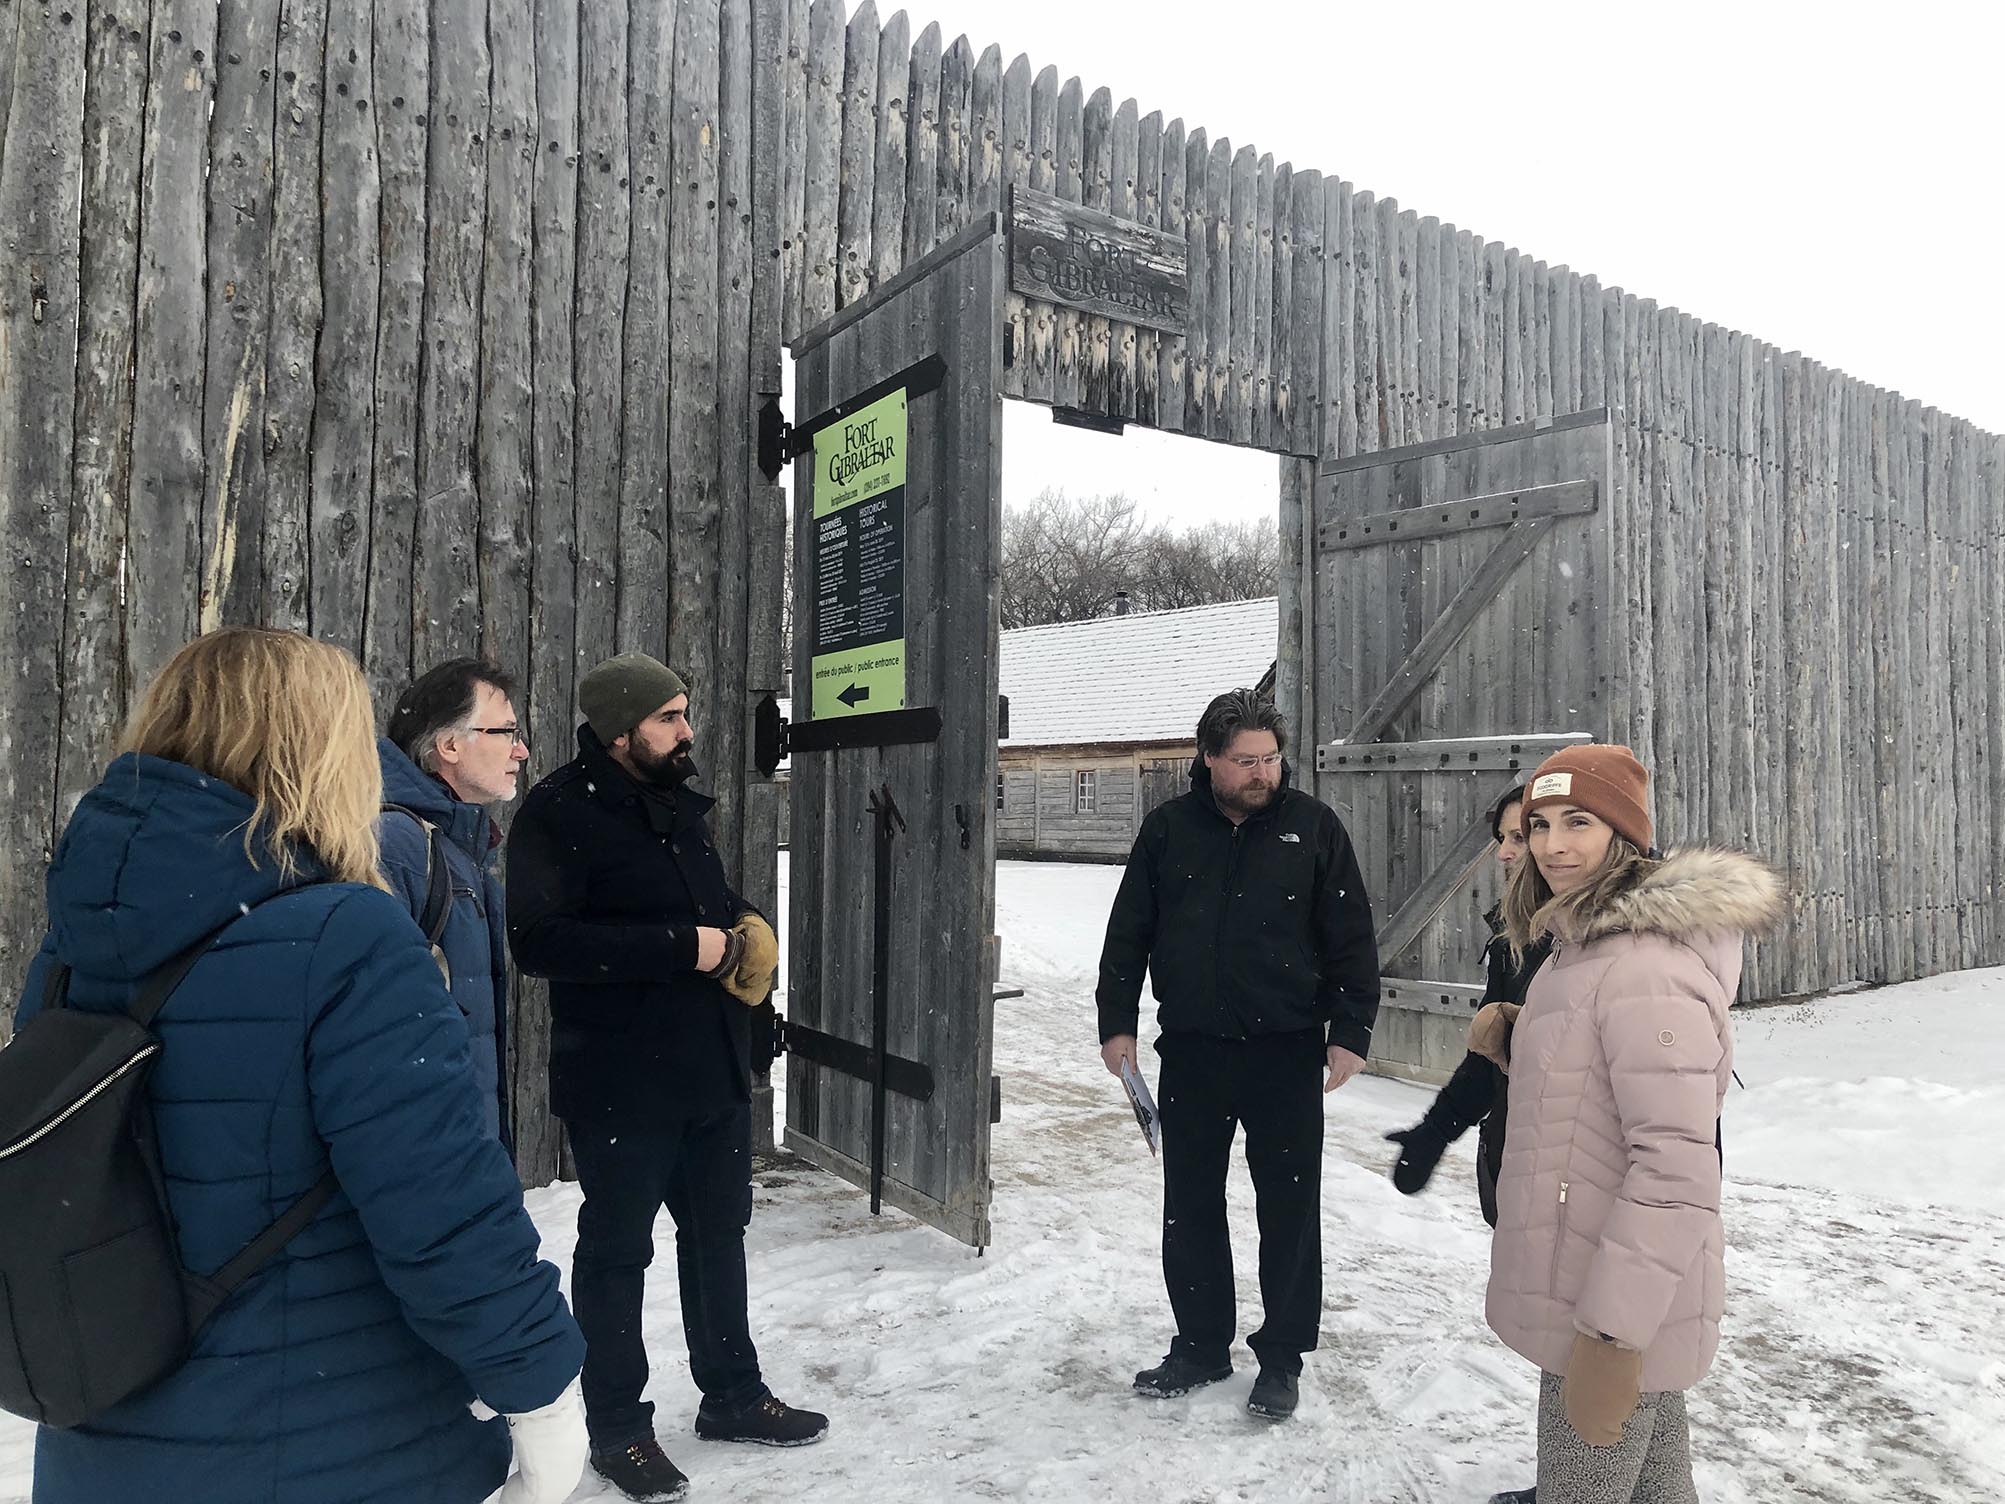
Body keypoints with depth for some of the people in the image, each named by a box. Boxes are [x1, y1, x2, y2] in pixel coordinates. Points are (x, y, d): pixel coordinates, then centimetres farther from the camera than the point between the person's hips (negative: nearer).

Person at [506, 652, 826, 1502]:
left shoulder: (678, 802, 10)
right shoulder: (559, 813, -15)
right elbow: (539, 941, -25)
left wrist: (744, 928, 0)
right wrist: (682, 946, -24)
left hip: (713, 1065, 8)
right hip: (621, 1080, -8)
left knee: (718, 1233, 19)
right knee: (616, 1250, 8)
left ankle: (732, 1394, 36)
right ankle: (617, 1426, 26)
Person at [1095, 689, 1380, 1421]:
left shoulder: (1313, 826, -3)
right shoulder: (1169, 829, 2)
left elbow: (1351, 939, 0)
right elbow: (1128, 932, 7)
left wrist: (1349, 1032, -6)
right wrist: (1117, 1022, 3)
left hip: (1287, 1055, -2)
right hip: (1190, 1051, 2)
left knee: (1288, 1210, 7)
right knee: (1189, 1206, 12)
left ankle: (1282, 1356, 24)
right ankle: (1201, 1344, 29)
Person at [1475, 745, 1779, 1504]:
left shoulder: (1645, 968, -23)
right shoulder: (1592, 944, 9)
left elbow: (1676, 1169, -26)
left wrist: (1613, 1332, -25)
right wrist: (1515, 1044, 1)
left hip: (1614, 1306, -9)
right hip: (1618, 1295, 9)